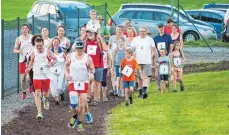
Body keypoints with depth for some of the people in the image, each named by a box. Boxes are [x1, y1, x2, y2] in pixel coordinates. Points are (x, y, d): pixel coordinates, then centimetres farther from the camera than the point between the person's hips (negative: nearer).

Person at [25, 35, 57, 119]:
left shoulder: (47, 51, -8)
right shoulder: (34, 52, -3)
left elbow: (55, 59, 2)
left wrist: (51, 63, -18)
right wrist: (29, 68, -4)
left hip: (46, 76, 0)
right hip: (37, 76, 0)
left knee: (45, 93, 13)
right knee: (37, 93, -9)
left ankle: (45, 99, 53)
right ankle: (39, 112, -10)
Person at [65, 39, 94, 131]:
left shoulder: (87, 58, -5)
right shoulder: (70, 56, -1)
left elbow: (92, 69, 3)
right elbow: (66, 65, 16)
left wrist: (91, 73, -18)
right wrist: (67, 74, 0)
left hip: (84, 83, 0)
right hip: (73, 82, 0)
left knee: (82, 104, -3)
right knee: (74, 103, -16)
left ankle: (79, 123, 11)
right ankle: (74, 116, 15)